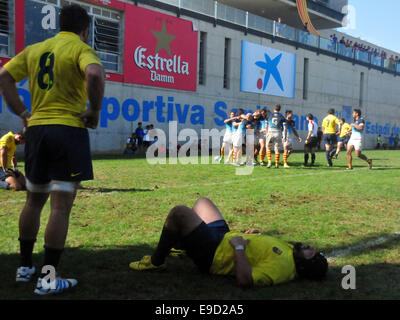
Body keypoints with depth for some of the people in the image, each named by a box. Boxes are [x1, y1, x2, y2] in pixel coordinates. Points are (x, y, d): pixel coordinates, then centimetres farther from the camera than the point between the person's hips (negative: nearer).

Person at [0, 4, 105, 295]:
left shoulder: (35, 49, 15)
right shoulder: (81, 49, -4)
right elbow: (95, 74, -25)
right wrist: (95, 110, -12)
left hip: (37, 129, 6)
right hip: (69, 130, -6)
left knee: (34, 201, 18)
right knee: (61, 206, -3)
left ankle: (24, 267, 28)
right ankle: (48, 279, -1)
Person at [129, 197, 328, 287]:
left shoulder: (282, 266, -31)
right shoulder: (288, 250, -2)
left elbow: (245, 280, -43)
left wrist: (239, 247, -33)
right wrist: (256, 236, 2)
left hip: (211, 254, -9)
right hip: (224, 235, 9)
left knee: (179, 212, -21)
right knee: (202, 202, 25)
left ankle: (156, 261, 4)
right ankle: (180, 244, 46)